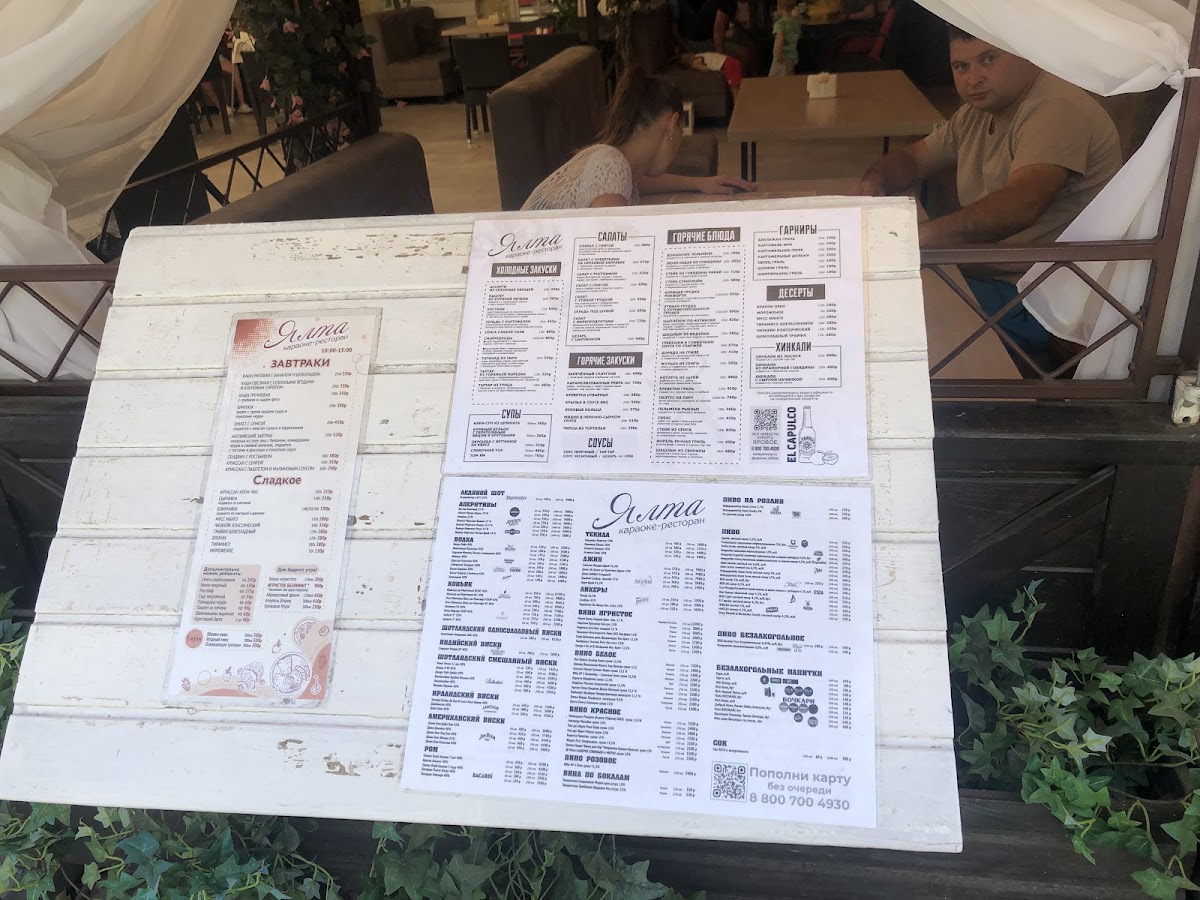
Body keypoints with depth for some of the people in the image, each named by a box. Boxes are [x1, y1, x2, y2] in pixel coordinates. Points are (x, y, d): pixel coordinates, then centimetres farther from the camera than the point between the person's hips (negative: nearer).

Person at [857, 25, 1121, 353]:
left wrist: (915, 236, -43)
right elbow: (913, 158, 18)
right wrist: (874, 181, -7)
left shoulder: (1056, 108, -19)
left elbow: (1019, 207, -34)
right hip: (978, 276, 9)